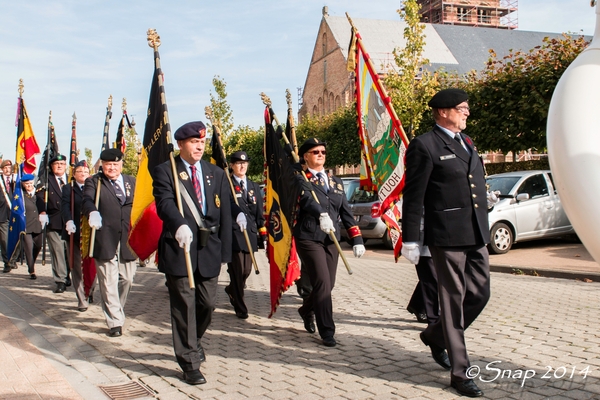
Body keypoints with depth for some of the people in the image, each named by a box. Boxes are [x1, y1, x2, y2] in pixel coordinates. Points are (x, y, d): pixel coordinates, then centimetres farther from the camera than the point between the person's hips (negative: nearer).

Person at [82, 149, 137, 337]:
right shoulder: (93, 182, 2)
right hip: (105, 241, -4)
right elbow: (87, 200, -16)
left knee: (127, 279, 12)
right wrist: (92, 212, -38)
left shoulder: (132, 182, 15)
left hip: (128, 240, 4)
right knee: (108, 283, -2)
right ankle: (115, 321, 7)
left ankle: (116, 311, 37)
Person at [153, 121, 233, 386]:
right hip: (178, 249, -4)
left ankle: (194, 340, 40)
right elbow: (165, 203, -18)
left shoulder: (217, 174, 12)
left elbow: (225, 215, 9)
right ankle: (189, 362, 13)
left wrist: (224, 251, 4)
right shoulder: (165, 171, 0)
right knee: (184, 305, 1)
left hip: (209, 249, 4)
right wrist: (179, 225, -39)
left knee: (208, 303, 10)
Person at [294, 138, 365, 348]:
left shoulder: (335, 181, 16)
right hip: (309, 238, -6)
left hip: (331, 239, 6)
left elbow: (346, 212, 13)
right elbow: (307, 200, -22)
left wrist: (356, 239, 5)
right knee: (322, 284, -13)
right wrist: (321, 215, -42)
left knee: (327, 285, 10)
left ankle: (306, 310, 39)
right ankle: (327, 332, -2)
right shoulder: (300, 179, -1)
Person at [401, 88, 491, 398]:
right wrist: (410, 239, -11)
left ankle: (435, 336, 34)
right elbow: (413, 197, -10)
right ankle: (459, 373, 12)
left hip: (476, 235, 8)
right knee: (453, 300, 1)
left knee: (480, 294, 12)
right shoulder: (424, 145, -8)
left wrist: (483, 228, 20)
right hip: (447, 235, -8)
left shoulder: (466, 142, 17)